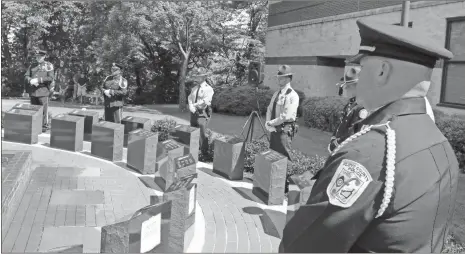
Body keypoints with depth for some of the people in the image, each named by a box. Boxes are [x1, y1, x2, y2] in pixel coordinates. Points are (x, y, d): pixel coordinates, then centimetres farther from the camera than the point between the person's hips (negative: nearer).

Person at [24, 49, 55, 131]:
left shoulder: (48, 65, 0)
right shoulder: (32, 65, 13)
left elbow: (50, 78, -10)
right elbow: (26, 76, 11)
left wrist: (38, 80, -17)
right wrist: (31, 81, -11)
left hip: (43, 91, -4)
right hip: (33, 91, 5)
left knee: (44, 109, -5)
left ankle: (44, 126, 3)